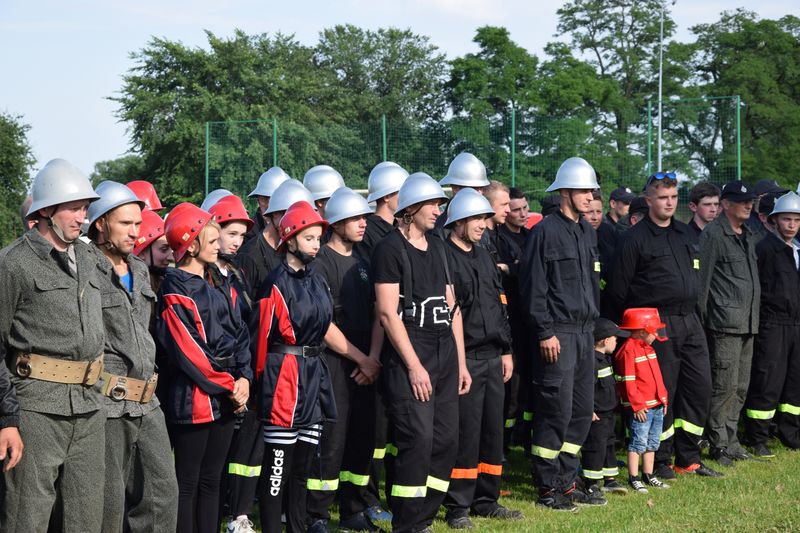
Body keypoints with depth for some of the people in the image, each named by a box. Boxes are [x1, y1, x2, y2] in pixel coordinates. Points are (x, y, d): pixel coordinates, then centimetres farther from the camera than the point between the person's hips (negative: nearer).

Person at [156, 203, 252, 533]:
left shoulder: (215, 285, 16)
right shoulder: (175, 289, -10)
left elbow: (238, 333, 12)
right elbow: (186, 349, -16)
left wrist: (243, 378, -4)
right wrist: (227, 385, -13)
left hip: (225, 397, 8)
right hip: (193, 397, -8)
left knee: (211, 480, 12)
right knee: (187, 483, -1)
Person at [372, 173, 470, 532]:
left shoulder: (437, 248, 17)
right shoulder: (390, 249, -7)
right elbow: (388, 312, -12)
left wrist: (460, 362, 14)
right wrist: (414, 365, -16)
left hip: (445, 355, 8)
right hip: (409, 357, -8)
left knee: (446, 440, 7)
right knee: (417, 439, -11)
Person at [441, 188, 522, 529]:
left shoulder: (483, 258, 18)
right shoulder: (443, 258, -9)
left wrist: (506, 351, 18)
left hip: (492, 357, 8)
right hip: (464, 359, -8)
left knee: (493, 431, 11)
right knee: (465, 433, -6)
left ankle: (486, 501, 21)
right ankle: (457, 507, 2)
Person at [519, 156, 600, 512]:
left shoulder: (587, 232, 15)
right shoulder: (546, 232, -10)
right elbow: (533, 287, -13)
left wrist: (593, 324, 17)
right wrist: (544, 333, -16)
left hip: (584, 332, 8)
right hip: (557, 334, -8)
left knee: (582, 411, 9)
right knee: (557, 411, -7)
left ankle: (565, 482, 19)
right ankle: (548, 489, 2)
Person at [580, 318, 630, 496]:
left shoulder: (606, 359, 13)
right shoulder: (591, 360, -20)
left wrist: (613, 405, 23)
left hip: (608, 413, 10)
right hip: (596, 415, -10)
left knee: (609, 445, 16)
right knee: (595, 447, -6)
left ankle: (610, 480, 26)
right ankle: (591, 484, 0)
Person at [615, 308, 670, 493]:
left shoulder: (648, 348, 16)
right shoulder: (629, 350, -14)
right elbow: (628, 381, -18)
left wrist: (664, 399, 19)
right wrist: (637, 405, -18)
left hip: (657, 406, 9)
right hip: (640, 408, -9)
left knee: (652, 442, 14)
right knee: (638, 442, -6)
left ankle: (649, 476, 23)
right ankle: (634, 479, -1)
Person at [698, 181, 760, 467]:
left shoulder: (748, 235, 17)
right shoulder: (713, 234, -8)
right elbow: (703, 278, -10)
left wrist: (754, 317, 17)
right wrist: (702, 319, -11)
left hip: (748, 324, 8)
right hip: (726, 322, -8)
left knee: (740, 387, 12)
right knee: (725, 385, -8)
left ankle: (731, 438, 20)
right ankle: (719, 445, -1)